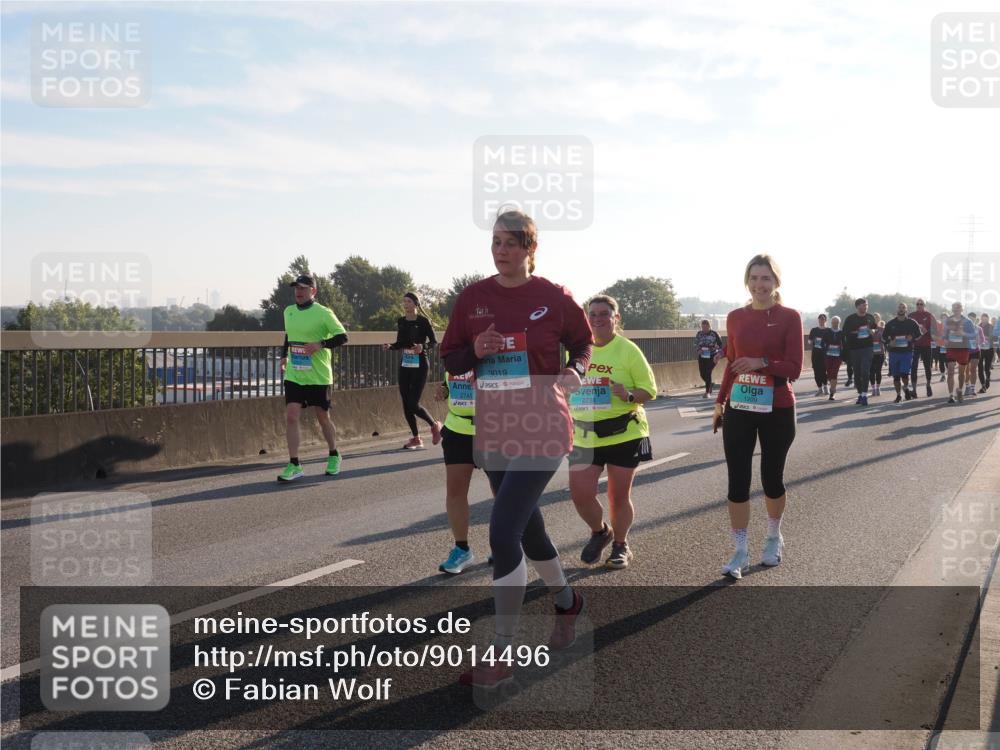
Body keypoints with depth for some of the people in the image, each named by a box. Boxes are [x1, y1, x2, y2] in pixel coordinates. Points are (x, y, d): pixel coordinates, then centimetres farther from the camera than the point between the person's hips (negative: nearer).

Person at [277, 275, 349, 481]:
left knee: (323, 418, 8)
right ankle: (294, 465, -5)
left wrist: (321, 344, -22)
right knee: (291, 417, -8)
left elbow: (342, 337, -10)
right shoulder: (288, 312, 9)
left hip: (318, 376, -4)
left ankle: (334, 457, 31)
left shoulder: (323, 313, -9)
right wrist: (284, 356, 17)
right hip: (293, 375, 4)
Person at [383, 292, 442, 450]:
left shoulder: (423, 321, -8)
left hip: (419, 366, -6)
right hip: (404, 366, 6)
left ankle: (435, 425, 14)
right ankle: (416, 438, 15)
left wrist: (424, 347, -26)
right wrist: (390, 346, -2)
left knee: (413, 404, -12)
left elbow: (434, 341, -7)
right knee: (406, 404, 4)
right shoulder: (401, 322, 8)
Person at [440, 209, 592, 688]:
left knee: (503, 532, -14)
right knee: (527, 527, 19)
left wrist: (575, 371, -9)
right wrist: (475, 351, -12)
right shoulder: (472, 298, 3)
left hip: (541, 431, -5)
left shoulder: (554, 298, -6)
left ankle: (501, 654, -2)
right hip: (493, 432, 5)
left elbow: (583, 342, 10)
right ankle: (566, 602, 47)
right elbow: (450, 360, 9)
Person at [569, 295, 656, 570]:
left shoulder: (628, 350, -8)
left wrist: (628, 395, -26)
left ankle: (620, 545, 28)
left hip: (624, 433, -3)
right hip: (585, 436, 4)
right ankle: (599, 531, 25)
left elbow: (649, 391, -7)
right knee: (580, 493, -5)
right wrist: (571, 419, 14)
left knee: (619, 496, 4)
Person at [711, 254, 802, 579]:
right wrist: (719, 402, 13)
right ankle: (740, 551, 7)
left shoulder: (789, 317, -7)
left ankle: (774, 538, 34)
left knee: (772, 476, 10)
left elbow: (794, 368, -10)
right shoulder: (735, 317, 5)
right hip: (738, 408, 3)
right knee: (737, 480, -1)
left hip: (777, 410, -3)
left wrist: (761, 362, -25)